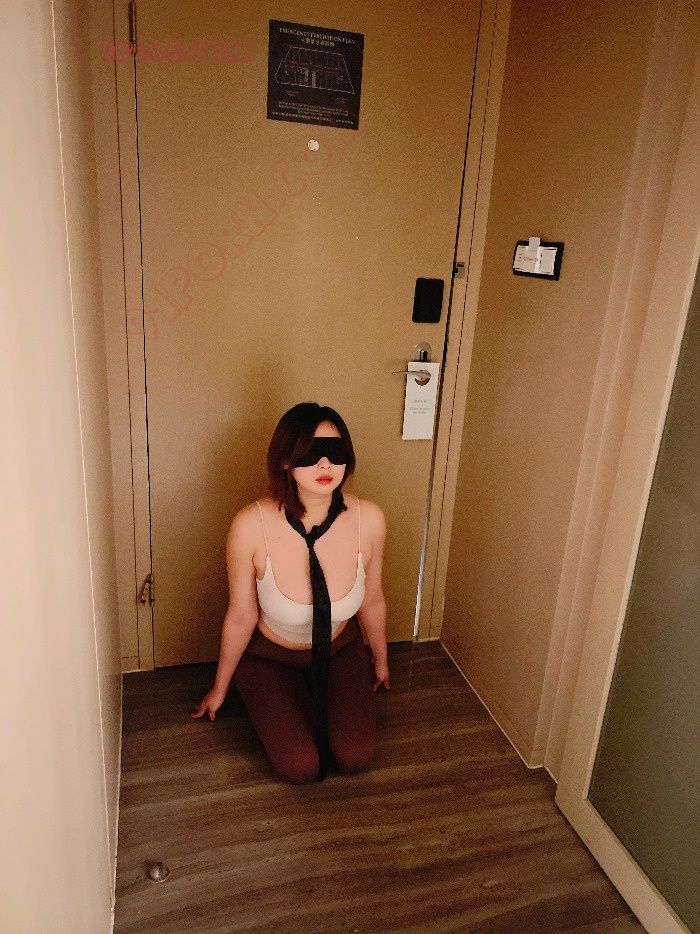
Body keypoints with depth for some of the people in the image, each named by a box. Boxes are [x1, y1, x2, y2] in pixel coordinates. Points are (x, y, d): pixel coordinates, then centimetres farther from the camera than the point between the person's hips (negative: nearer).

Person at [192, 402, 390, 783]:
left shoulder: (368, 519, -24)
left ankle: (323, 700, 22)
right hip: (271, 657, -2)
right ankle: (281, 706, 18)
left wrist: (380, 660, 13)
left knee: (354, 758, -9)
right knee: (300, 766, -13)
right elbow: (241, 617, -14)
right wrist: (219, 688, 1)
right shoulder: (251, 526, -31)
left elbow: (372, 599, -4)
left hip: (340, 651, 2)